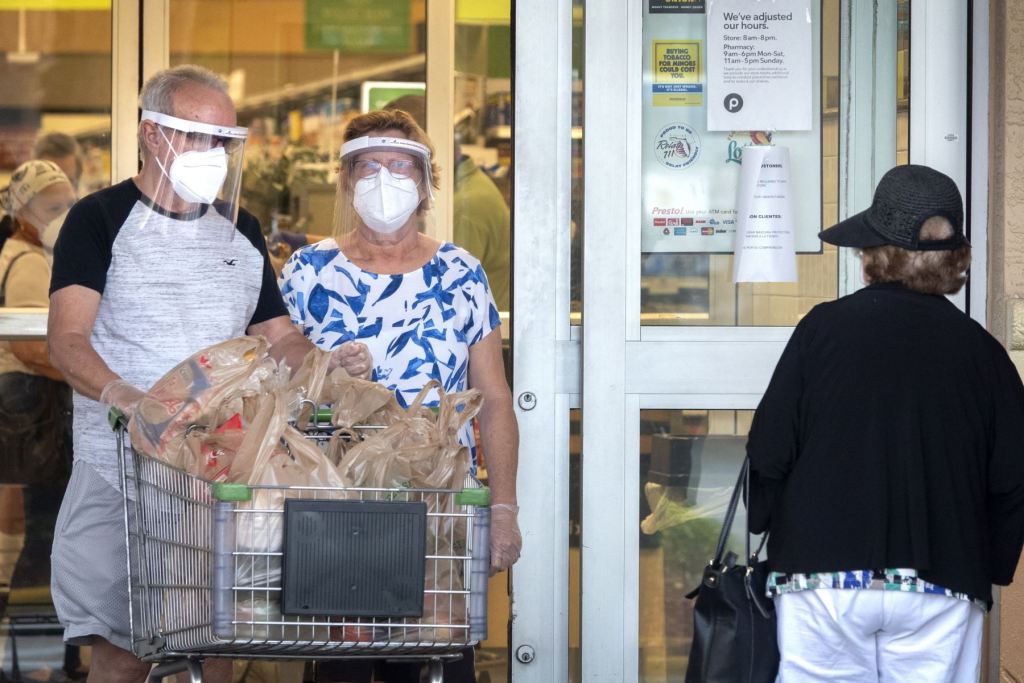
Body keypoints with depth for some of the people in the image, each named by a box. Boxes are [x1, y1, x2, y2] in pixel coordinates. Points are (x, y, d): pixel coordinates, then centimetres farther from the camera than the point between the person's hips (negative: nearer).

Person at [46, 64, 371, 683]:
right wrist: (121, 394, -31)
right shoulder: (101, 221, 1)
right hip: (122, 470, -4)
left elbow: (278, 336, 21)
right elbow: (67, 340, -11)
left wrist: (327, 365, -2)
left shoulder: (240, 231, 18)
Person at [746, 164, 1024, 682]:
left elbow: (770, 454, -2)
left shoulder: (825, 328, -2)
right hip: (943, 586, 1)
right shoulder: (981, 352, 4)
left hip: (823, 581, -1)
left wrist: (768, 526, 16)